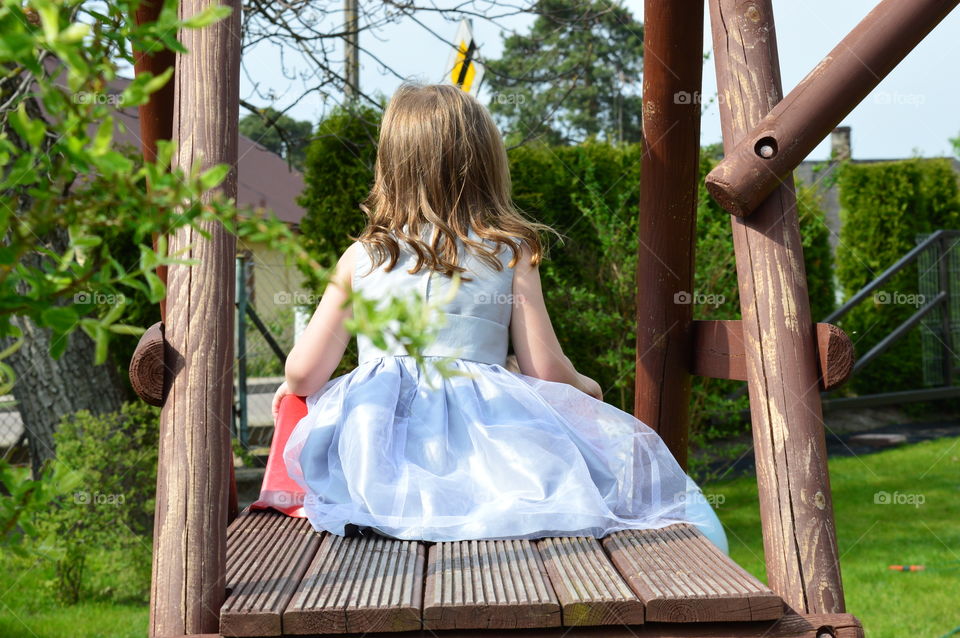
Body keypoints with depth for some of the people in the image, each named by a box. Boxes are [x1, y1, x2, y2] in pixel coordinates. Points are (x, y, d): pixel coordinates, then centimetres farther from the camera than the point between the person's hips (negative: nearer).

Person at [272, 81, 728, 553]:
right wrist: (585, 387, 25)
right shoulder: (512, 253, 2)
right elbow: (546, 371, 2)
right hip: (482, 439, 0)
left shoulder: (361, 258, 6)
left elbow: (304, 373, 7)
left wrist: (291, 386, 32)